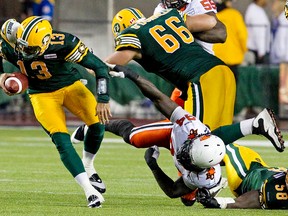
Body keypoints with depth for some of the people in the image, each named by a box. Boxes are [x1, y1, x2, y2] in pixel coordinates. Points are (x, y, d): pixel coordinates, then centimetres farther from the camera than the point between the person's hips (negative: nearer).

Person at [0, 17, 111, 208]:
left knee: (98, 124, -18)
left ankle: (88, 168, 13)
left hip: (69, 85, -1)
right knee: (62, 140, -19)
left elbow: (100, 67, -24)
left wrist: (103, 100, -28)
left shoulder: (63, 43, -32)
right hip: (42, 94, 1)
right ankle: (89, 190, -17)